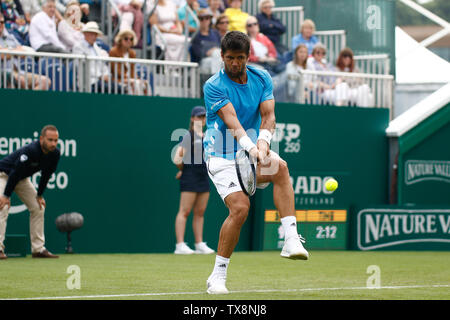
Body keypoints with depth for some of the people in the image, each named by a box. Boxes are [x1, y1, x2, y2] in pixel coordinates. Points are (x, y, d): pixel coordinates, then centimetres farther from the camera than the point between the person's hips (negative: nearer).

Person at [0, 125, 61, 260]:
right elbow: (15, 173, -32)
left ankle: (38, 249, 7)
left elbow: (46, 175, 0)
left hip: (23, 178, 8)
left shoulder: (55, 154, -15)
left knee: (38, 208, 3)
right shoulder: (30, 151, -37)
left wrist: (39, 195, 1)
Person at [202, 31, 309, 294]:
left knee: (280, 167, -30)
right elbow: (232, 121, -24)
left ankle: (291, 241, -36)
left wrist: (263, 142, -27)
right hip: (222, 157, -4)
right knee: (240, 207, -23)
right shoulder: (214, 86, -10)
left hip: (253, 155, 4)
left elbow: (268, 115, -6)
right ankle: (218, 276, -9)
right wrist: (252, 149, -39)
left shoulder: (262, 78, 4)